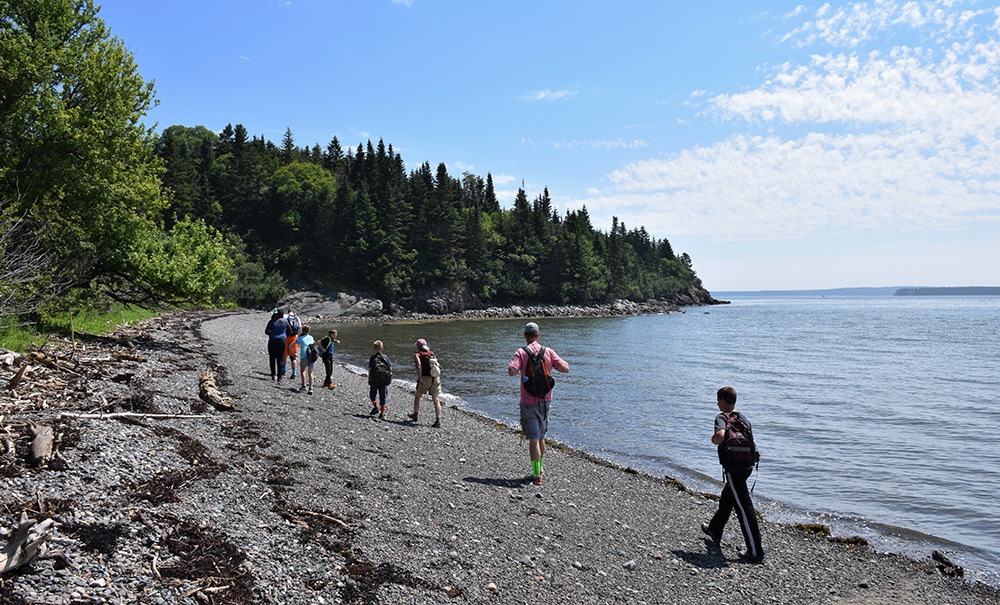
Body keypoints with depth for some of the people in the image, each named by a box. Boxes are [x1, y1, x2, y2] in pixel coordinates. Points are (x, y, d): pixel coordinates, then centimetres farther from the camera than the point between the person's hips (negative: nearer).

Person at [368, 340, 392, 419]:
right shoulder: (385, 357, 2)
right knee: (383, 396, 6)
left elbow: (370, 369, -8)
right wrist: (388, 377, 13)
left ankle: (375, 407, 0)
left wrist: (369, 379, -1)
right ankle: (382, 413, 3)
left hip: (374, 380, -2)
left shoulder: (373, 358, -6)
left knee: (372, 394, 18)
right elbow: (390, 368, 2)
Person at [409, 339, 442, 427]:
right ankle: (438, 421, -10)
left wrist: (419, 378, -18)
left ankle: (415, 415, 35)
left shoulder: (417, 354, 5)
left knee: (417, 396, 20)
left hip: (425, 377, -4)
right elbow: (437, 364, 13)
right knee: (436, 400, -1)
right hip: (436, 378, 4)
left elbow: (419, 365, -11)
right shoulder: (432, 353, 20)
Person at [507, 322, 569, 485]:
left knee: (533, 439, -2)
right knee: (541, 436, 19)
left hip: (529, 402, -4)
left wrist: (510, 365, -1)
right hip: (545, 400, 4)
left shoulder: (521, 352, -10)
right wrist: (558, 359, 16)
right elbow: (565, 369, -4)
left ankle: (536, 476, -1)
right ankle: (539, 468, 33)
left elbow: (512, 371, -24)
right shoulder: (548, 351, -1)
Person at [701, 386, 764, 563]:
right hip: (746, 466, 9)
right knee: (726, 499, 25)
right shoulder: (744, 418, 12)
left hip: (733, 468, -9)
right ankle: (715, 530, 44)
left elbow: (720, 436, -32)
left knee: (744, 507, -6)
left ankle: (755, 551, -3)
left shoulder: (722, 417, -12)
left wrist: (713, 439, -12)